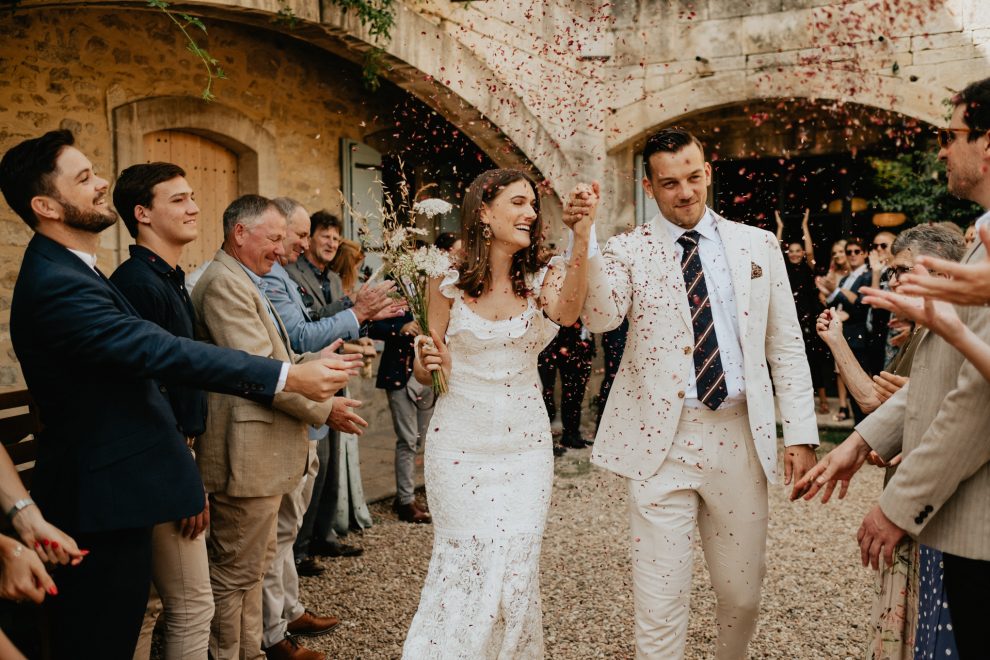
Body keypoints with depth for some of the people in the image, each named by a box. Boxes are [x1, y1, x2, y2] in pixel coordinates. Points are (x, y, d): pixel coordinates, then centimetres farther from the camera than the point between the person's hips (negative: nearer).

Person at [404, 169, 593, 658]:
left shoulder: (542, 278, -1)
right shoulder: (448, 282, -3)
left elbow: (568, 311, -26)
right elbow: (426, 374, 6)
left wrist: (581, 237, -41)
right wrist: (428, 361, -18)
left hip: (525, 442, 1)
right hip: (459, 442, -1)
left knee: (515, 569, 5)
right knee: (465, 566, 6)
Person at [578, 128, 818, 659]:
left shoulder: (758, 246, 8)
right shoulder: (628, 250, 1)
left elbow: (786, 346, 8)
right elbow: (600, 317, -18)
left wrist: (801, 433, 3)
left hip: (739, 436, 3)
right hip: (662, 438, -2)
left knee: (742, 593, 17)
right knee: (660, 601, 3)